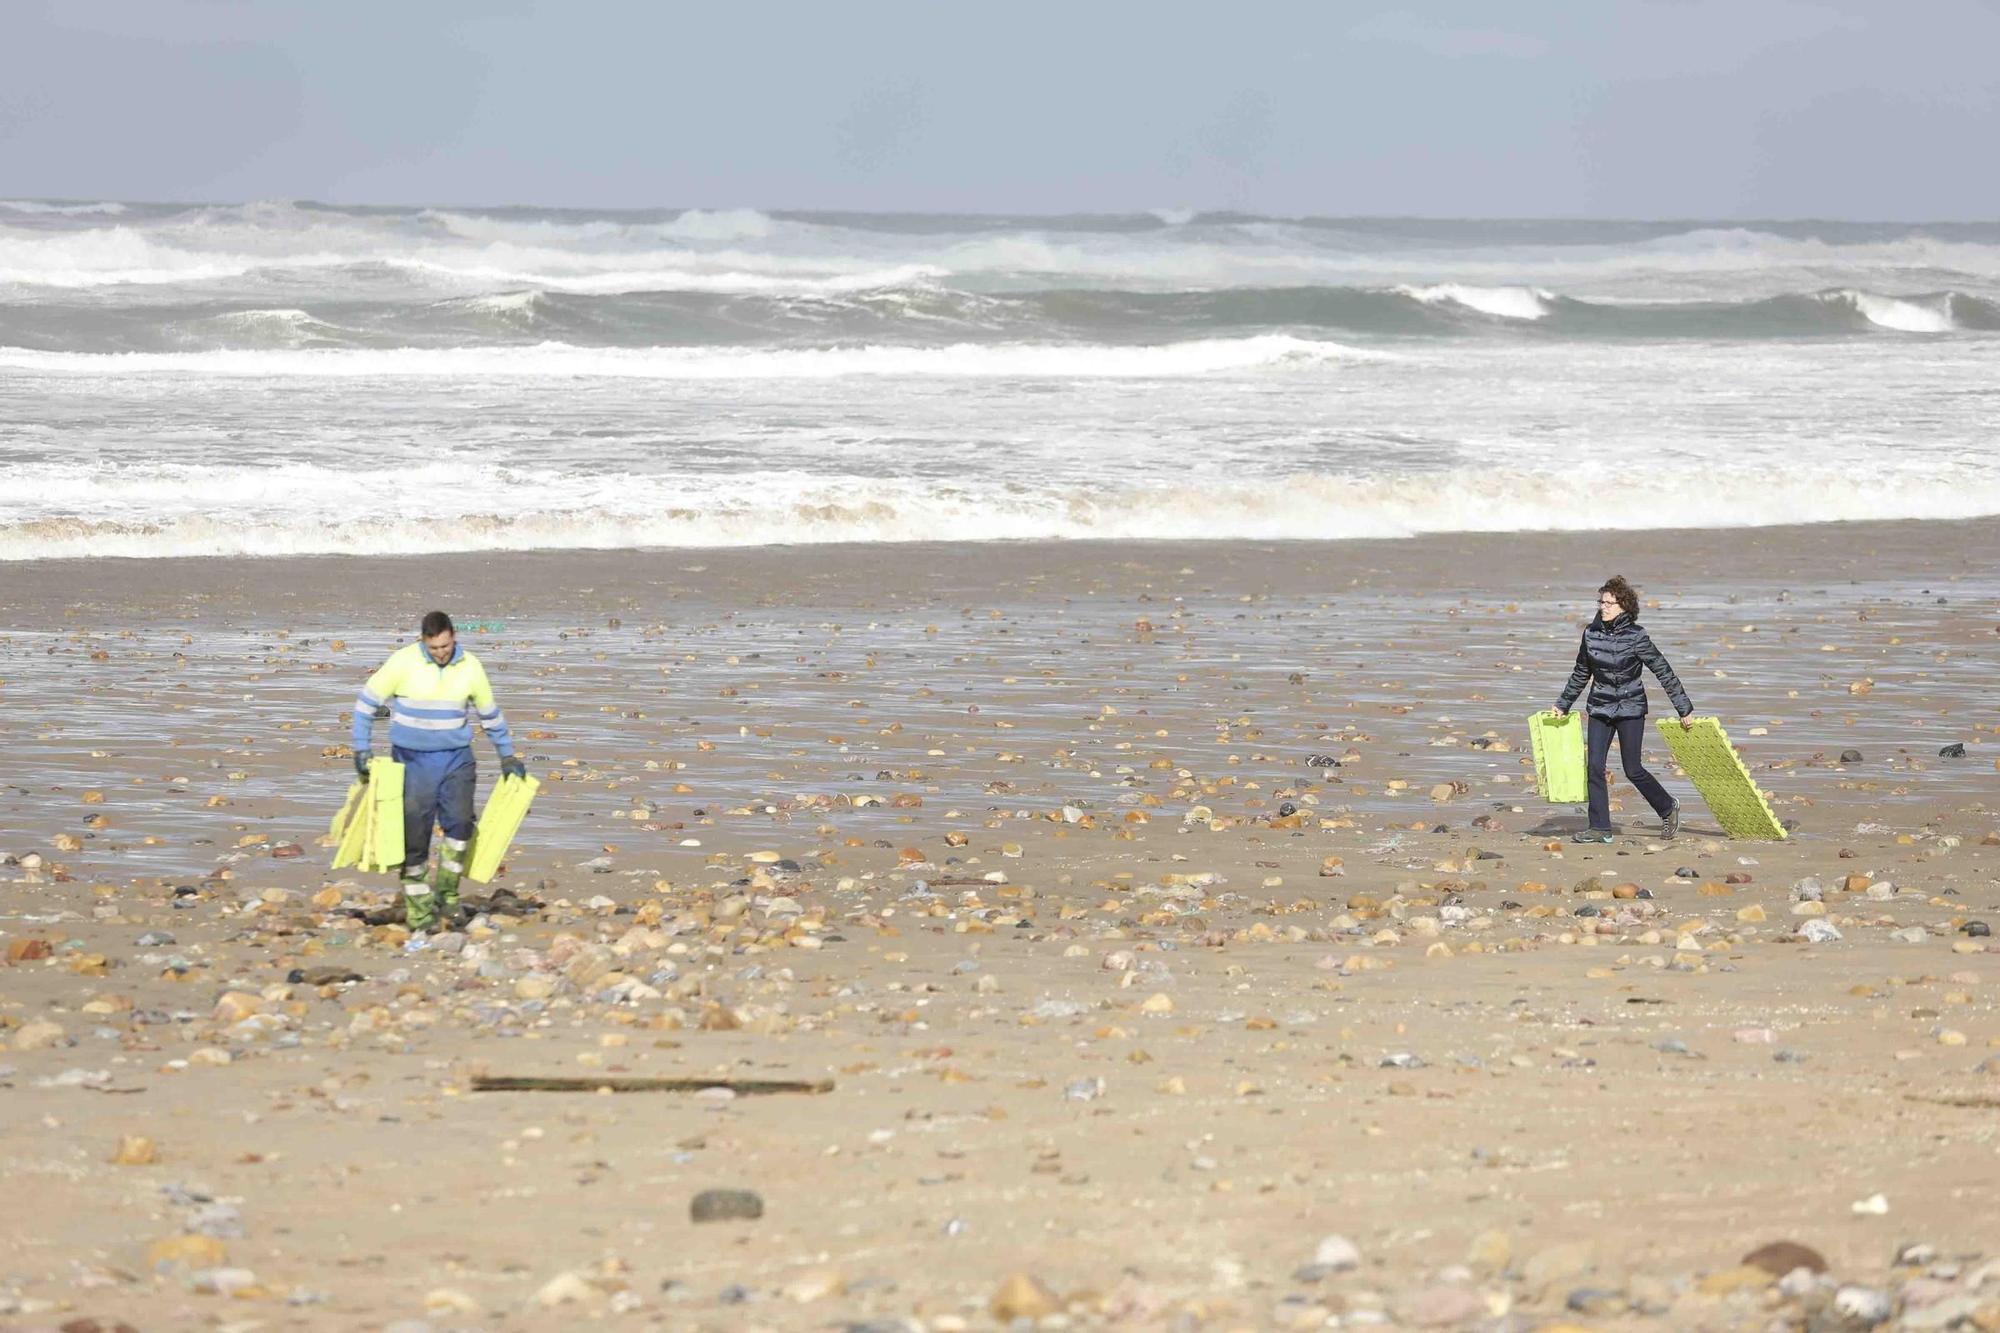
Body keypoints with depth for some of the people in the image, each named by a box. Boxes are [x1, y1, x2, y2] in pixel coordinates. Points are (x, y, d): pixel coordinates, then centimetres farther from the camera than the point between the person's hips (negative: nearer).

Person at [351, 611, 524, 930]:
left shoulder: (470, 667, -1)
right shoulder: (403, 662, -10)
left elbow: (490, 714, 14)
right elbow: (366, 702, -1)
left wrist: (508, 755, 21)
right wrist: (361, 749, -6)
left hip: (457, 759, 2)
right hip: (414, 760, -2)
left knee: (460, 821, -16)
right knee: (414, 835, -3)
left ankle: (447, 894, 2)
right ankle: (418, 912, 7)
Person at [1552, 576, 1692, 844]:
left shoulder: (1636, 637, -13)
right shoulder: (1591, 633, 0)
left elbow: (1664, 672, -8)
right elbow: (1581, 674, 16)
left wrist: (1684, 709, -6)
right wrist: (1563, 704, 20)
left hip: (1631, 709, -4)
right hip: (1600, 709, 4)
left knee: (1632, 770, 0)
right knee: (1595, 766, -6)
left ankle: (1668, 808, 24)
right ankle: (1599, 828, -1)